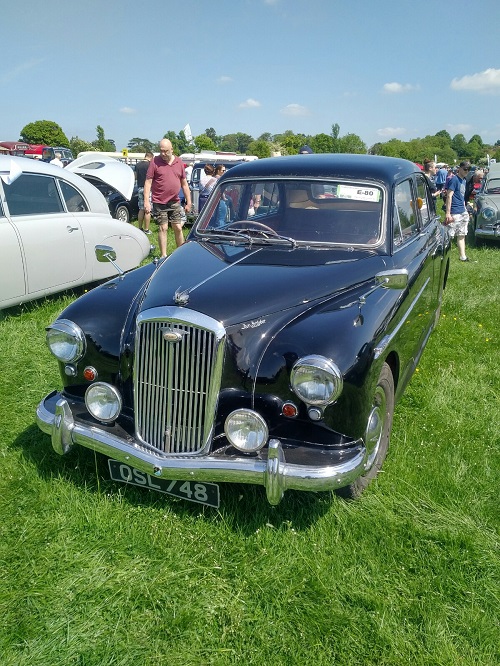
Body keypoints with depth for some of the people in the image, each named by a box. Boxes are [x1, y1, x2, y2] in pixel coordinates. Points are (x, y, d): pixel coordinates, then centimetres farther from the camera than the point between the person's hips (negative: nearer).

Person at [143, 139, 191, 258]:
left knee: (178, 228, 5)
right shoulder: (155, 162, -4)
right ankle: (163, 255, 8)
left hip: (175, 202, 3)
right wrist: (146, 201, -14)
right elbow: (148, 182, -6)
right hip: (159, 202, -3)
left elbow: (184, 184, 11)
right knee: (163, 228, 0)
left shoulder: (179, 162, 6)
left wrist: (189, 202, 9)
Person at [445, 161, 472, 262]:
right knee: (448, 236, -6)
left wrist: (465, 210, 18)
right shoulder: (454, 179, -10)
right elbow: (449, 196, -16)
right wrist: (448, 214, -21)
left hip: (463, 213, 9)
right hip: (454, 214, -9)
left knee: (461, 235, 11)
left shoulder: (463, 180, 16)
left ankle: (463, 257, 16)